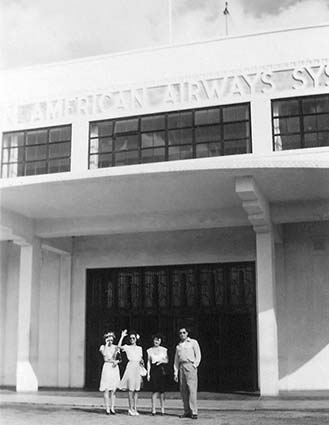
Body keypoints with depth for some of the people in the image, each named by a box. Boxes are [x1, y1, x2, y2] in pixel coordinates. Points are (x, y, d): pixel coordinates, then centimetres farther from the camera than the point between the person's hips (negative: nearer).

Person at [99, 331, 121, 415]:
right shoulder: (103, 347, 5)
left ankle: (112, 408, 7)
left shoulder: (115, 347, 12)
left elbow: (120, 359, 11)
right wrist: (106, 344, -10)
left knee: (113, 390, 2)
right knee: (106, 389, -6)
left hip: (115, 368, 3)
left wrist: (117, 361, -10)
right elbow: (104, 355, -15)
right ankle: (107, 408, -3)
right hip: (107, 368, -3)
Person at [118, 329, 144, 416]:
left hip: (138, 368, 4)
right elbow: (119, 346, -16)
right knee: (131, 389, -6)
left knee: (136, 389, 4)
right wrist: (122, 336, -15)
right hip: (131, 366, -4)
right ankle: (130, 408, 0)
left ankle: (135, 408, 8)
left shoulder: (139, 348, 15)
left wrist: (142, 362, -2)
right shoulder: (127, 347, 3)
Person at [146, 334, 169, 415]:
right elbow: (148, 362, 8)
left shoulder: (164, 350, 8)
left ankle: (162, 408, 7)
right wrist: (148, 373, 3)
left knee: (162, 390, 0)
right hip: (153, 370, 0)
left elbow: (167, 360, 11)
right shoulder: (150, 350, 8)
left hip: (162, 370, 0)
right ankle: (153, 409, -4)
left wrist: (162, 361, -11)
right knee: (155, 390, -7)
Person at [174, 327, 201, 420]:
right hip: (181, 367, 5)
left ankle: (194, 412, -15)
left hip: (190, 366, -5)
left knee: (192, 389, -12)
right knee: (183, 390, 0)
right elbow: (176, 361, 19)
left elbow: (198, 355, 5)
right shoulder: (178, 346, 21)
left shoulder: (193, 342, 10)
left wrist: (195, 366, -8)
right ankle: (187, 411, 4)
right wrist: (175, 373, 10)